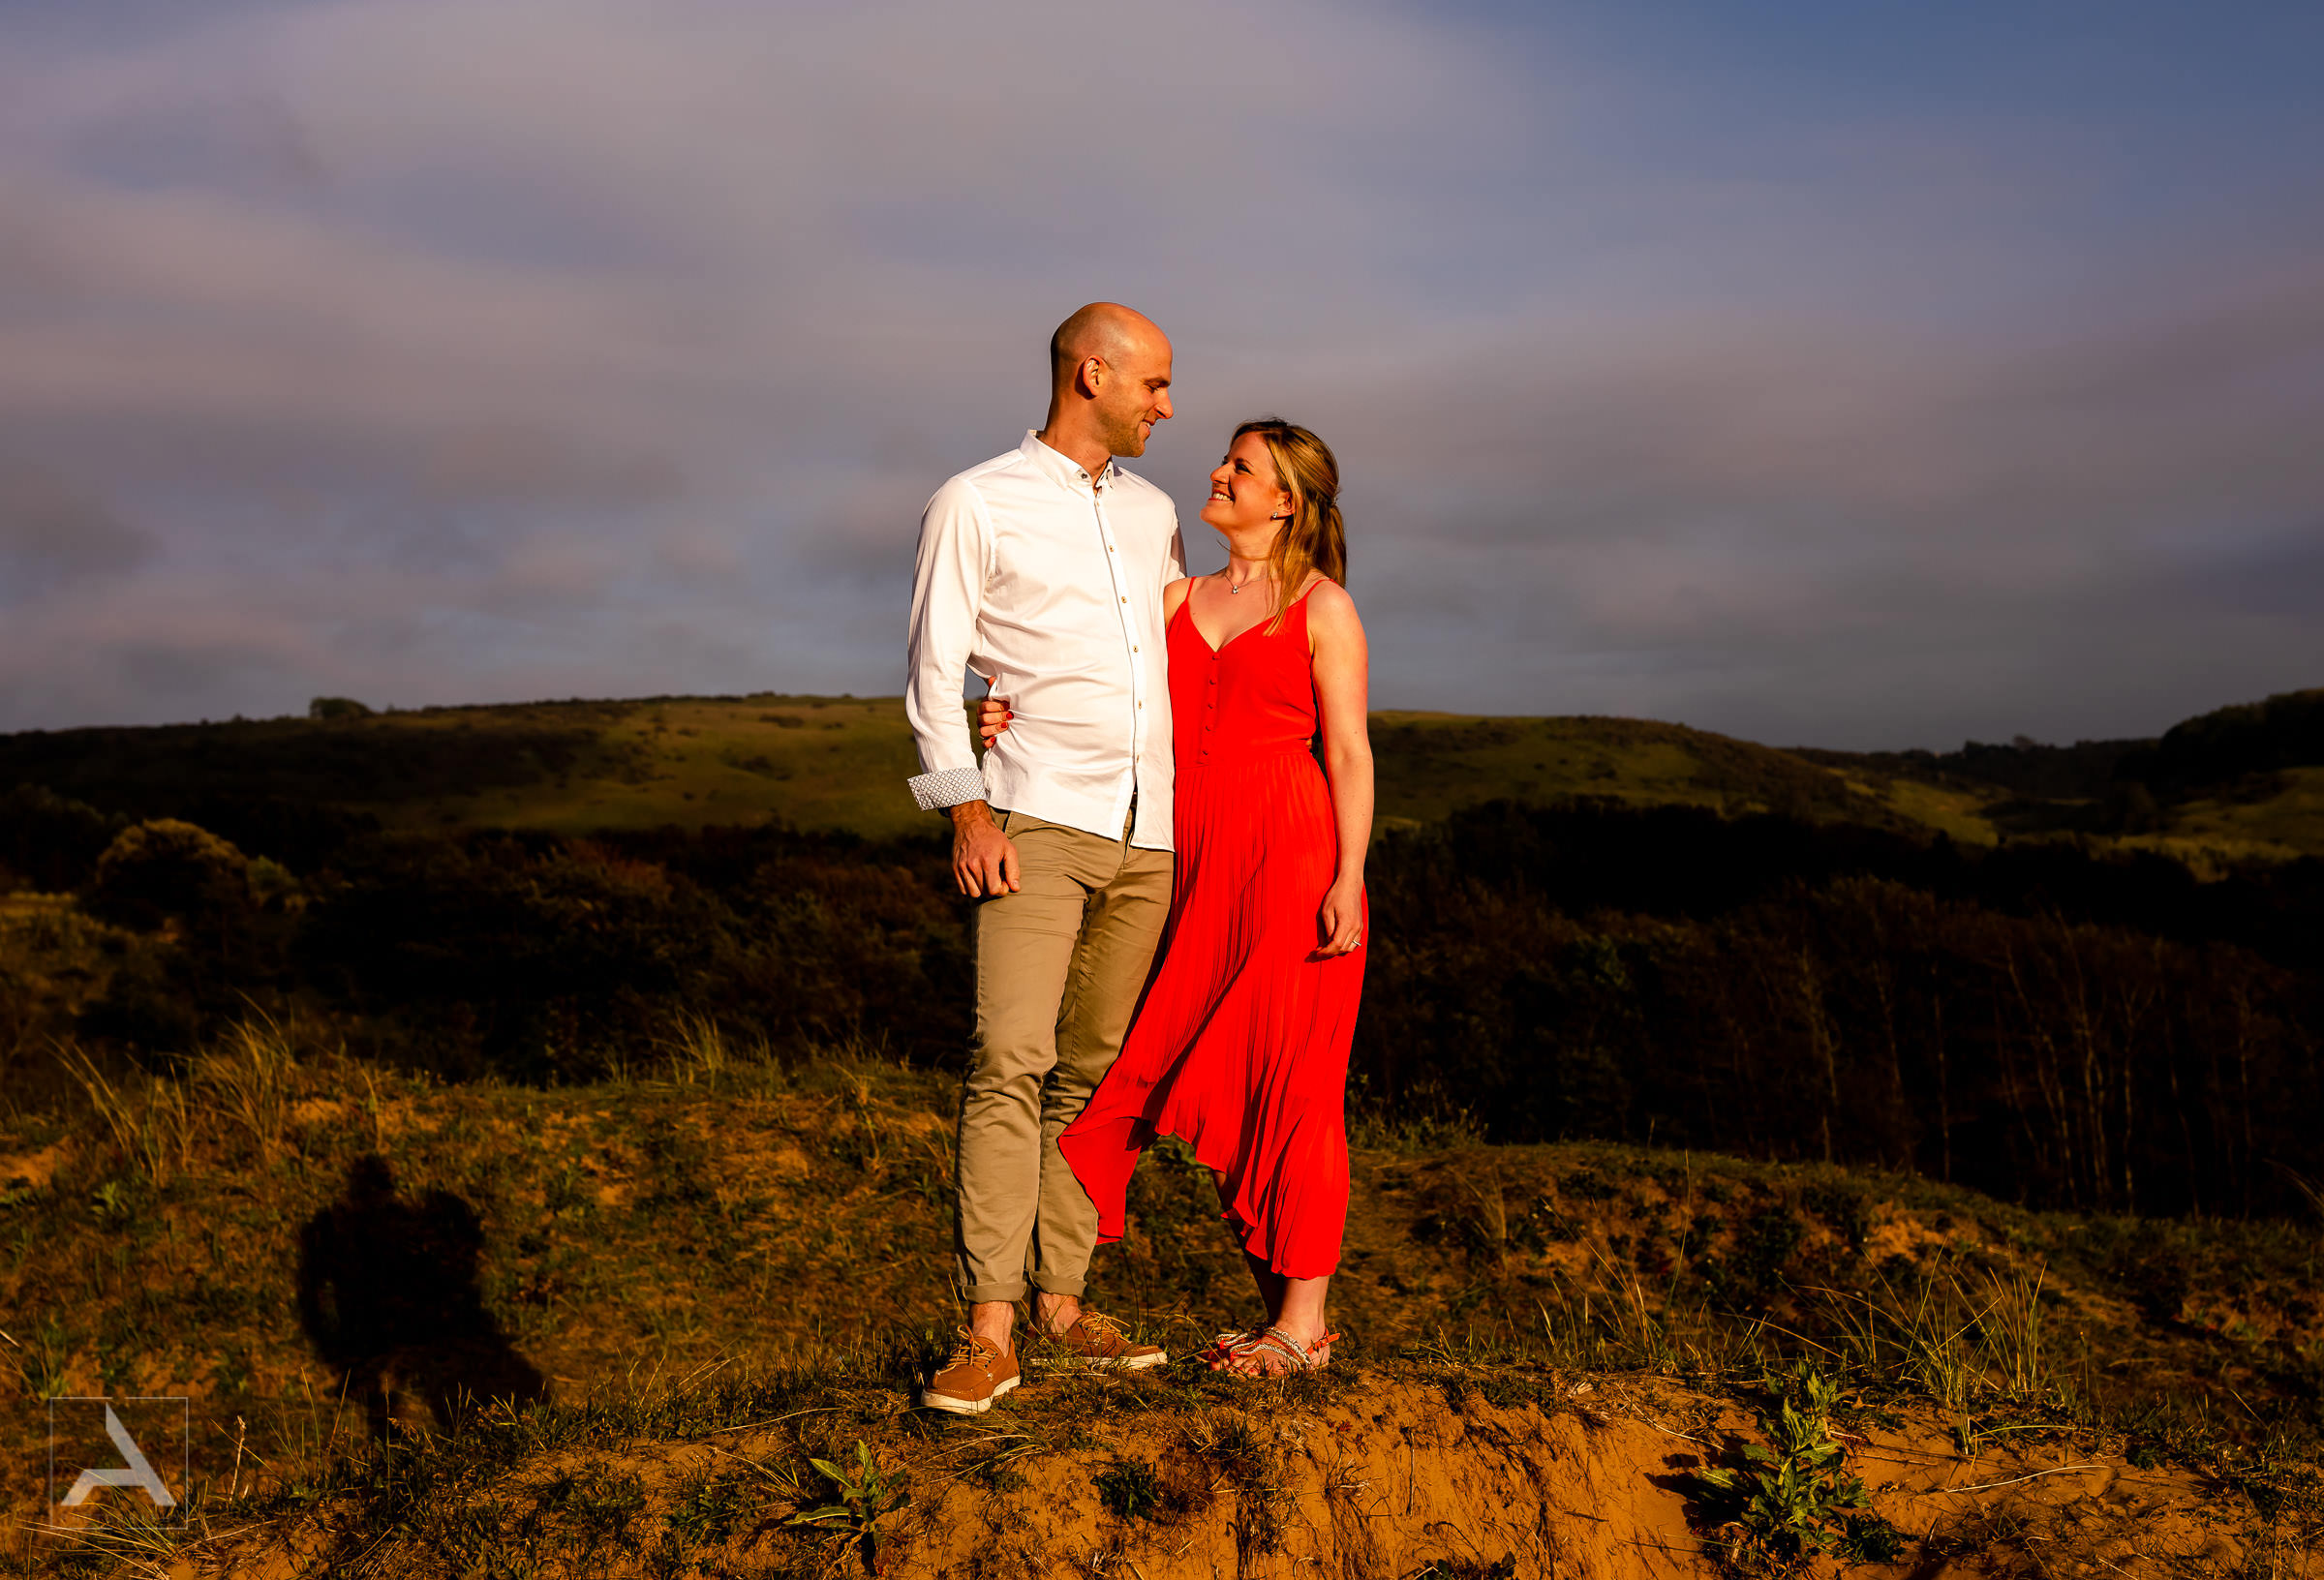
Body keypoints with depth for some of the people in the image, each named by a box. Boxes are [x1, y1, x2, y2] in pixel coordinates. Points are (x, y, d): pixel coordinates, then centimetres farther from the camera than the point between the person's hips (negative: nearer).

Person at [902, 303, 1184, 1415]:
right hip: (1040, 817, -5)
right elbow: (934, 671, -1)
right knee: (1010, 1063, -14)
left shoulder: (1153, 512, 20)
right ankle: (989, 1332, -12)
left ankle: (1061, 1301, 14)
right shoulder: (975, 506, 3)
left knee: (1094, 1069, 6)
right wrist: (967, 809, -12)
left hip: (1151, 833, 5)